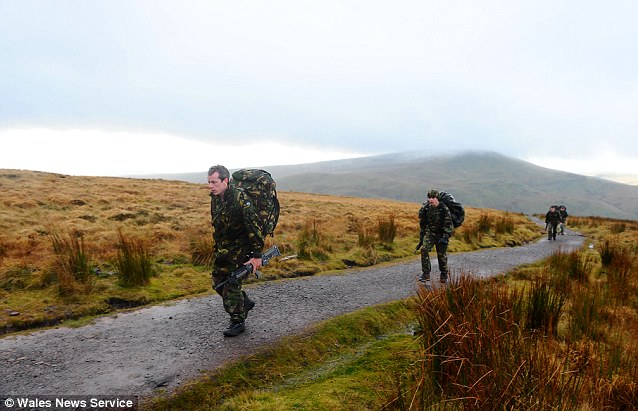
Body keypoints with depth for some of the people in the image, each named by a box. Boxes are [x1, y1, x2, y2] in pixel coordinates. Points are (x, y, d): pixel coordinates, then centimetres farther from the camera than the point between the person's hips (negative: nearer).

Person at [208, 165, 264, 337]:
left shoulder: (240, 198, -25)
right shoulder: (215, 198, 1)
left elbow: (254, 227, -27)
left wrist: (257, 255, -26)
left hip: (239, 249, -8)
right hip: (221, 248, 8)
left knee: (232, 284, -4)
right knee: (218, 282, 14)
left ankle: (238, 322, 14)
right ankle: (245, 303, 35)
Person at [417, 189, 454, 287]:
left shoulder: (444, 208, -16)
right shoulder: (426, 208, -3)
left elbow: (448, 224, -15)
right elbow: (422, 222, 10)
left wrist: (445, 237, -25)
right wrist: (422, 236, 12)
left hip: (441, 234, -3)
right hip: (430, 232, 3)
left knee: (442, 255, 4)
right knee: (424, 249, -20)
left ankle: (444, 275, 29)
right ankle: (426, 274, -15)